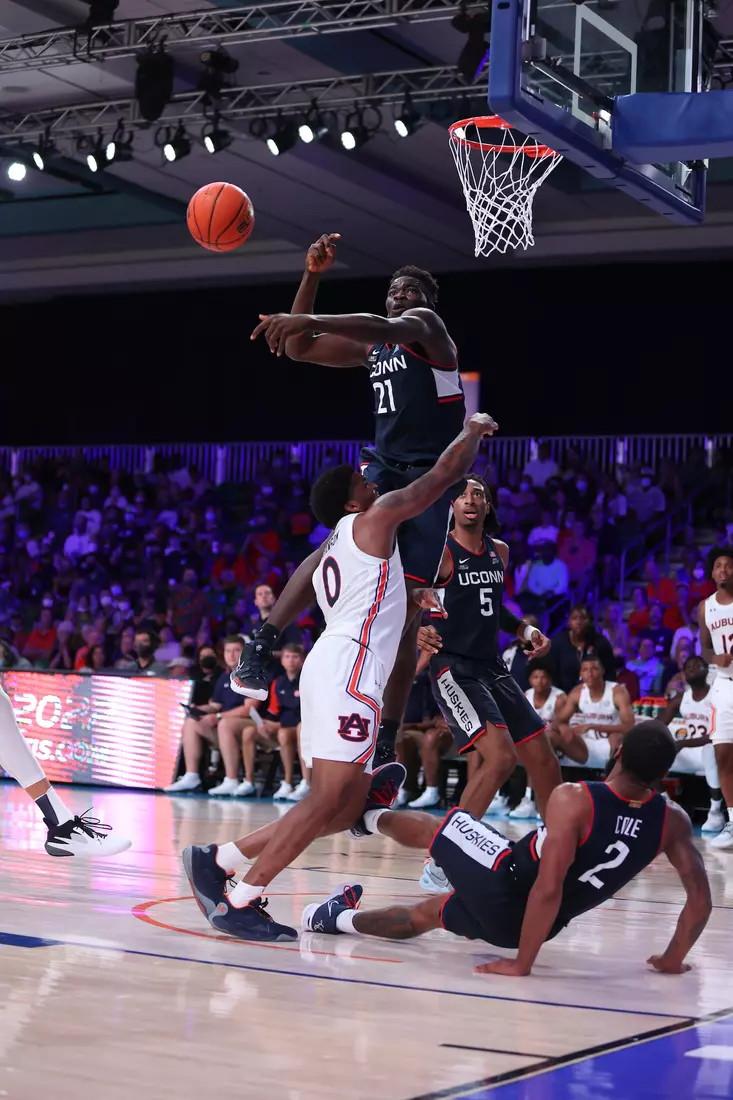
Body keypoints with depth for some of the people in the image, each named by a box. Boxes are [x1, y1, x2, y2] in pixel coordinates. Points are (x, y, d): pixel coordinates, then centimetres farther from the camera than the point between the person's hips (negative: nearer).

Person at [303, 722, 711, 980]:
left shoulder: (572, 800, -28)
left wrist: (522, 963, -23)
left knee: (431, 827, 25)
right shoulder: (673, 821, -13)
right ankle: (343, 918, 53)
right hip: (531, 924, 5)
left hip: (502, 886, -5)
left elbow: (548, 888, -33)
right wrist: (674, 959, 3)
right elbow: (701, 899, -12)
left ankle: (370, 813, 53)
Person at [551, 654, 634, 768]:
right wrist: (563, 728, -24)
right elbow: (560, 721, 4)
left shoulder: (618, 692, -15)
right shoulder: (577, 692, -2)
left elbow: (629, 727, -27)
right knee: (552, 736, -16)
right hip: (587, 749, 4)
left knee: (617, 736, -38)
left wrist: (592, 726, -35)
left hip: (611, 749, -4)